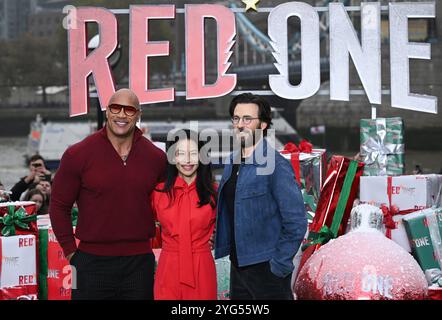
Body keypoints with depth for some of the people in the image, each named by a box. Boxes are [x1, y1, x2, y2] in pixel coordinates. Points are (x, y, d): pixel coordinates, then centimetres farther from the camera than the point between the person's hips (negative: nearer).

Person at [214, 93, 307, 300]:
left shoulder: (275, 166, -14)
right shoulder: (232, 162, 9)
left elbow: (296, 222, -16)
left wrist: (279, 265, -15)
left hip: (266, 270, -7)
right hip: (238, 267, 7)